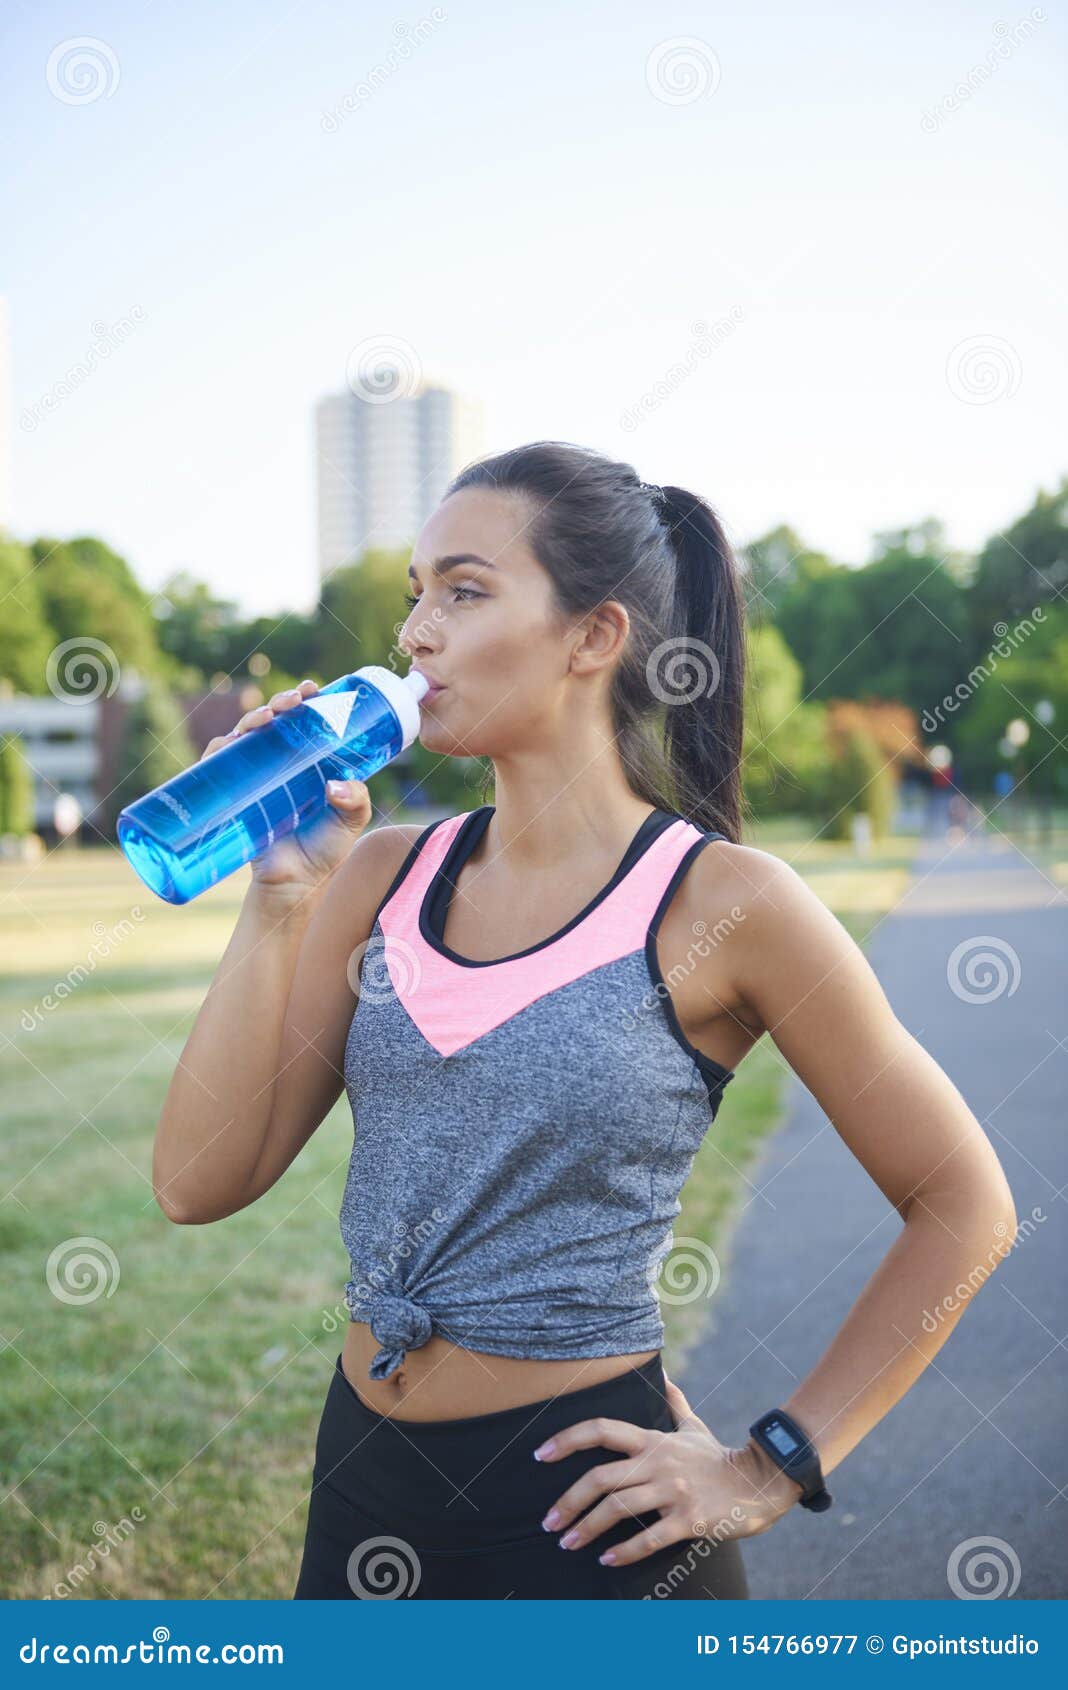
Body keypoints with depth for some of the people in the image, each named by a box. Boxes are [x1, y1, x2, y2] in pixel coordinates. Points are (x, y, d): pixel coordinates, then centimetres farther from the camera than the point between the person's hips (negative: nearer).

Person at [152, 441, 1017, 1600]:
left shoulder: (720, 902, -13)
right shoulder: (381, 877, 1)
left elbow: (965, 1208, -7)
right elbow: (200, 1181, -3)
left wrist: (774, 1466, -8)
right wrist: (279, 895, -9)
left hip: (579, 1507, -5)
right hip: (368, 1485, 5)